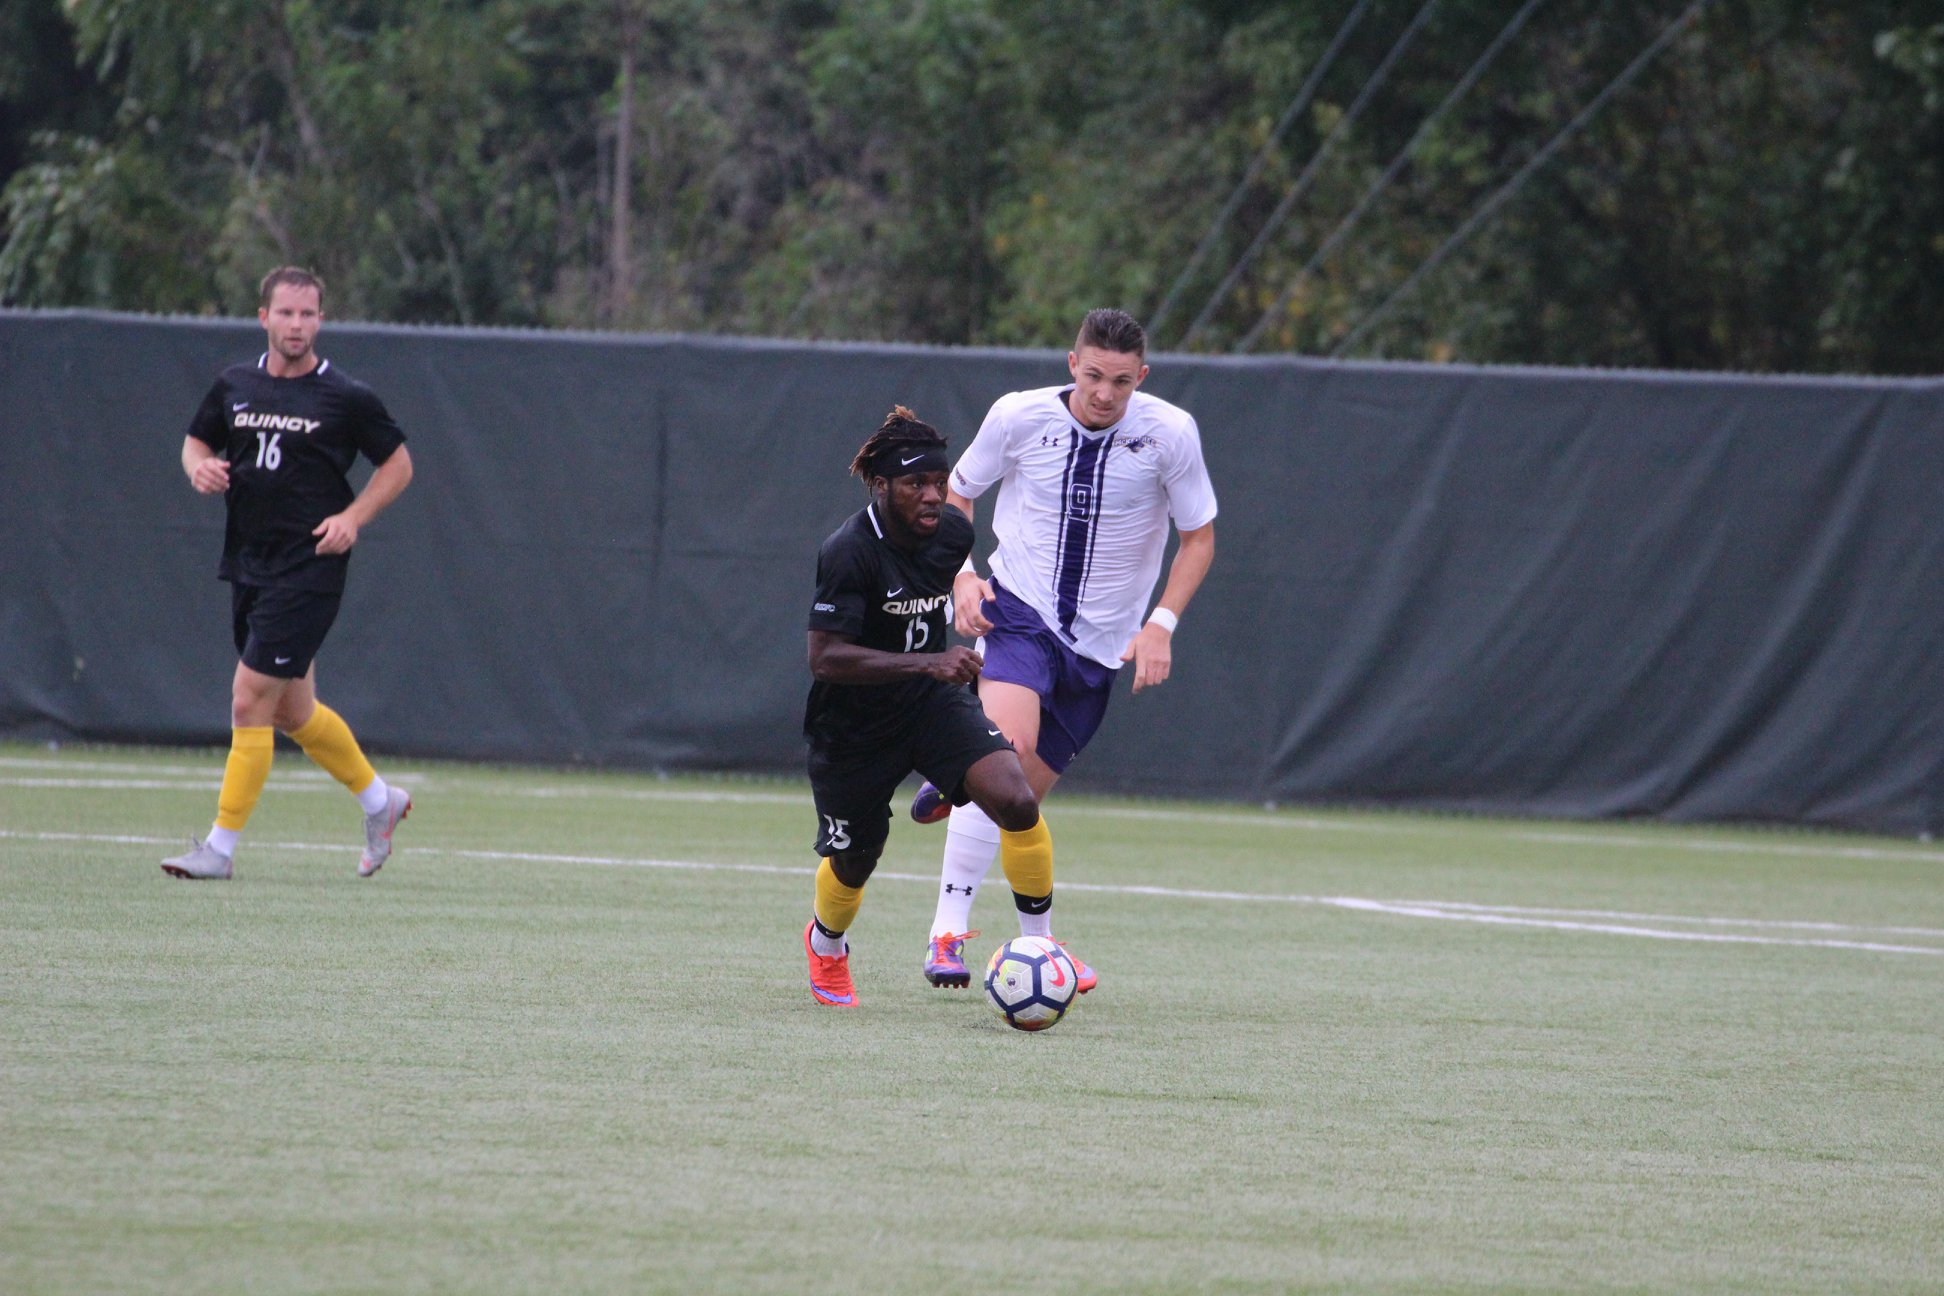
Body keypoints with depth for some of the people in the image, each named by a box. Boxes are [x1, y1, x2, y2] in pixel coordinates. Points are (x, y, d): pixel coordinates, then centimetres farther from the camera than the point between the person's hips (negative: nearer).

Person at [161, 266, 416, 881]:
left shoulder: (346, 398, -6)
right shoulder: (234, 386, 7)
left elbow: (398, 464, 4)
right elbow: (196, 440, 20)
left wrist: (353, 517, -10)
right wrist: (200, 467, -3)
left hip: (309, 570, -6)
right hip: (247, 568, 6)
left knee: (250, 702, -10)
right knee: (292, 712, 15)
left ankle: (221, 847, -4)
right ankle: (378, 800, 37)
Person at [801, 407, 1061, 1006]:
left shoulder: (953, 532, -5)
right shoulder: (849, 552, -26)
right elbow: (825, 658, -33)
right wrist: (926, 663, -39)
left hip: (932, 705, 4)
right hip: (852, 726, -4)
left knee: (1017, 802, -20)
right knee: (853, 863, 12)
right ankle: (825, 947, 49)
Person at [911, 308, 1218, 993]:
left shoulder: (1170, 432, -8)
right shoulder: (1019, 416, -8)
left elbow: (1199, 536, 4)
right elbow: (955, 494, 9)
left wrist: (1161, 623, -9)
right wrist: (961, 574, -8)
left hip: (1100, 645, 3)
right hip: (1015, 608, -3)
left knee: (1022, 795, 4)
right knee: (1011, 745, -28)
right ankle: (947, 930, -26)